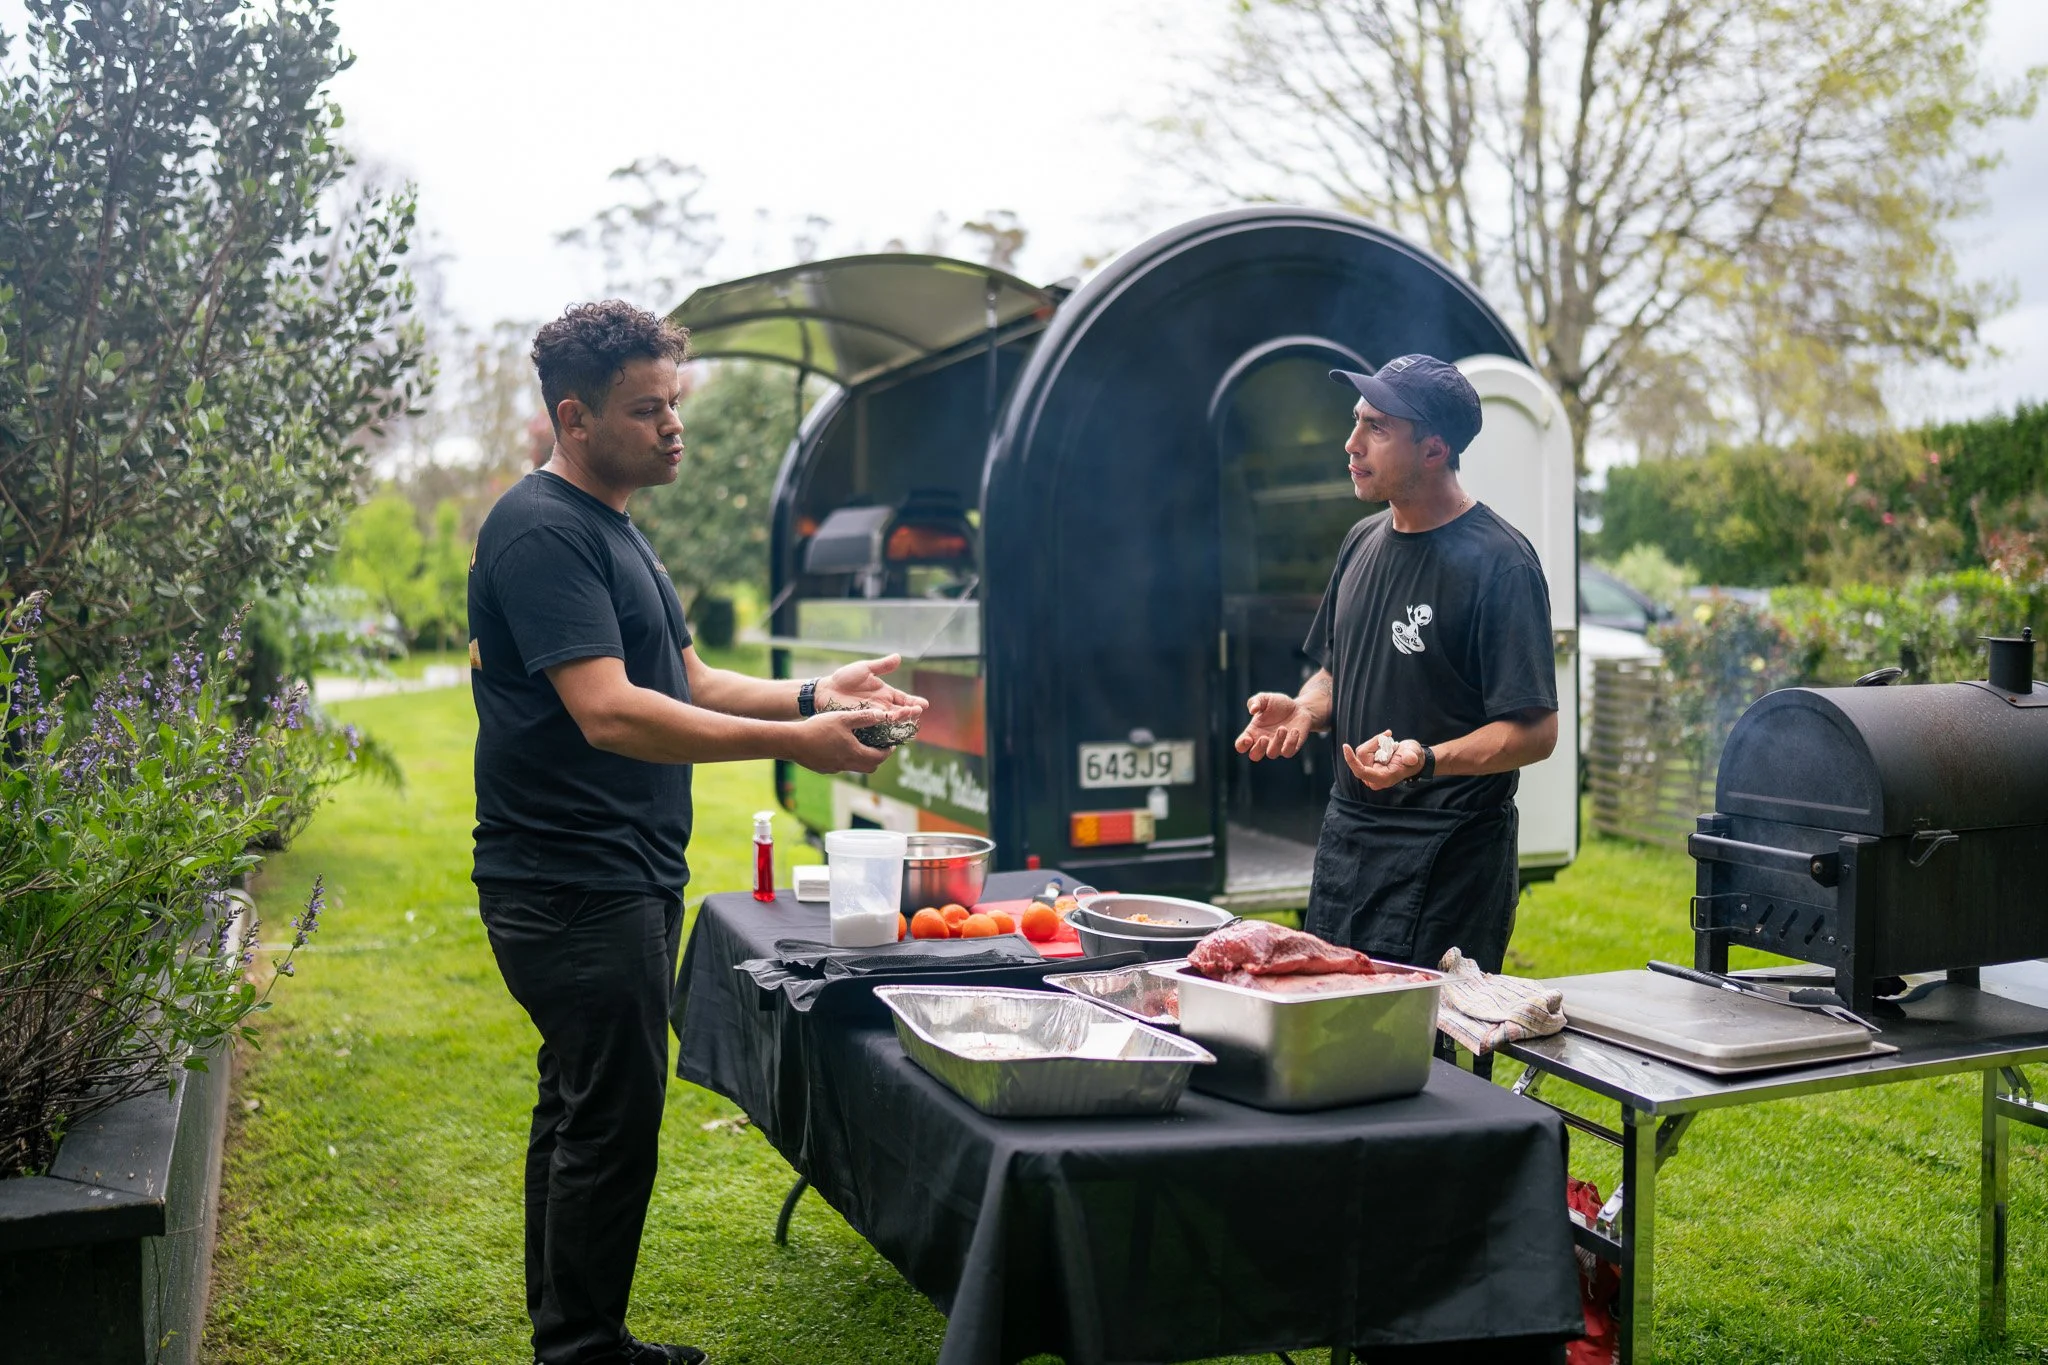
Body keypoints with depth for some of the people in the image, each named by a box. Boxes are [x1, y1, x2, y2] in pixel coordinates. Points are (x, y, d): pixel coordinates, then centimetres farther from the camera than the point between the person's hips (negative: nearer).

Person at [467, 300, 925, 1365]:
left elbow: (687, 682, 19)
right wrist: (793, 742, -27)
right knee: (611, 1125, -4)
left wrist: (812, 694, 4)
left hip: (626, 878, 10)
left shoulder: (611, 528, 16)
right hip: (576, 888, -10)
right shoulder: (542, 531, -16)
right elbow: (609, 713, -26)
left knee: (580, 1110, 18)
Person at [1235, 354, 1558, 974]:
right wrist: (1303, 710, 0)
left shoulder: (1498, 562, -15)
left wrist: (1425, 760, -32)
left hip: (1451, 857, -7)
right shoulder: (1364, 540, 10)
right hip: (1347, 831, 8)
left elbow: (1536, 730, -17)